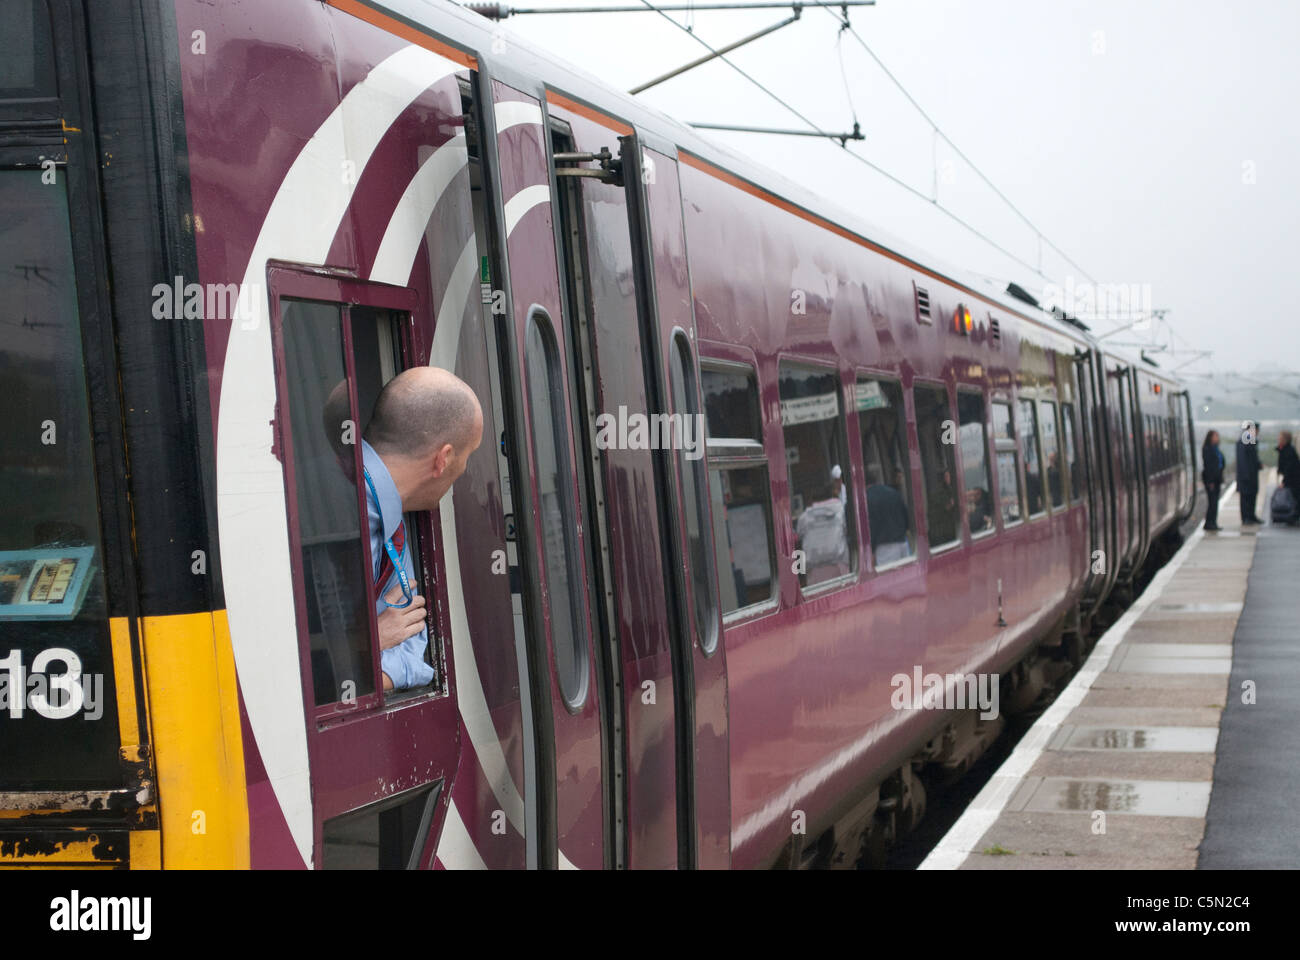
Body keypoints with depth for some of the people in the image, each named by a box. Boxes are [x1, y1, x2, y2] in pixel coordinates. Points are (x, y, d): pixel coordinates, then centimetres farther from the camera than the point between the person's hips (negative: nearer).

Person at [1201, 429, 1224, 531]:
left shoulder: (1216, 449, 16)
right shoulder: (1207, 449, -11)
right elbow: (1207, 465, -15)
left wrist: (1220, 480, 15)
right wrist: (1210, 481, -18)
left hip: (1216, 478, 8)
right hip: (1210, 478, -8)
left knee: (1215, 501, 8)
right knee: (1212, 501, -9)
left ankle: (1213, 523, 12)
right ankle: (1209, 523, -6)